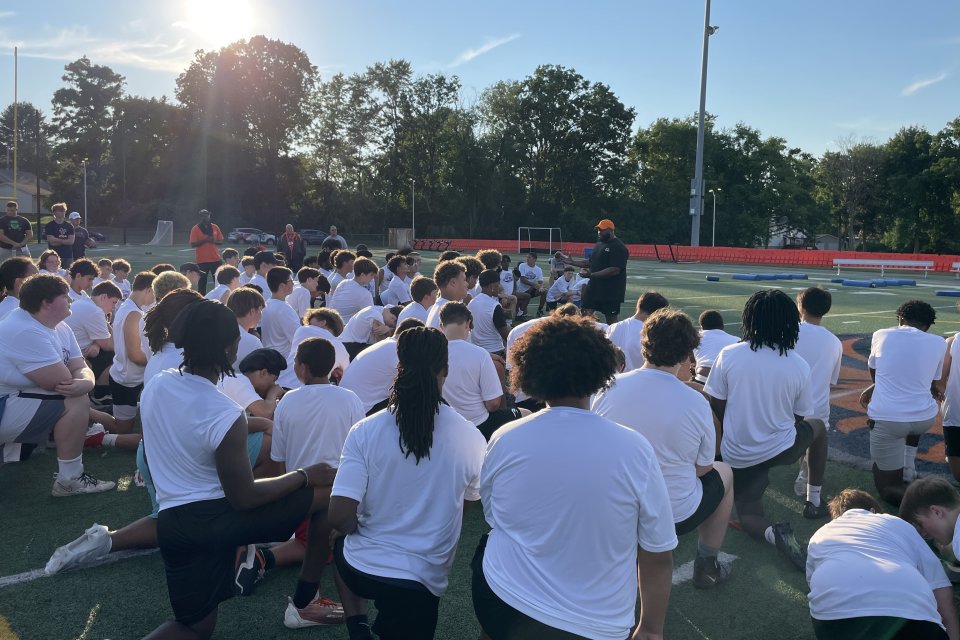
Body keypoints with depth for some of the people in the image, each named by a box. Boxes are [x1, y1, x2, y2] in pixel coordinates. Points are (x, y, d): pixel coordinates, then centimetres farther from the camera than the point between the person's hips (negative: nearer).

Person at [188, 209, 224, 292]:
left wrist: (214, 241, -9)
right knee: (202, 282, 1)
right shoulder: (195, 229, -2)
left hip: (215, 259, 3)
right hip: (202, 260, -3)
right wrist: (204, 240, -19)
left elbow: (221, 241, 11)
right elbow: (193, 244, -8)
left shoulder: (215, 227, 8)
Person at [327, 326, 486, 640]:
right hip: (424, 578, 2)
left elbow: (340, 517, -15)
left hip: (359, 567, -1)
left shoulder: (365, 430, -15)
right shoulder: (471, 437, -11)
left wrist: (364, 529, 6)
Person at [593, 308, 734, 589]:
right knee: (724, 472, 27)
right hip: (675, 517, -3)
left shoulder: (610, 387, -13)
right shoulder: (697, 402, -18)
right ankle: (707, 567, 36)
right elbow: (702, 468, -5)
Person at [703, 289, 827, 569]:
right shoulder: (800, 366, -11)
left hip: (738, 455, 0)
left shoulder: (729, 355, -14)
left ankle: (773, 532, -17)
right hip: (781, 449, 1)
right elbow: (797, 417, 0)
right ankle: (813, 502, 35)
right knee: (818, 427, 32)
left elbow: (716, 405, -6)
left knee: (748, 516, 18)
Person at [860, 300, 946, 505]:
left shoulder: (881, 335, 1)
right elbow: (933, 385, 16)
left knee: (888, 487, 12)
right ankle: (909, 468, 33)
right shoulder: (939, 343, 4)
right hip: (926, 419, 3)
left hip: (886, 419, -2)